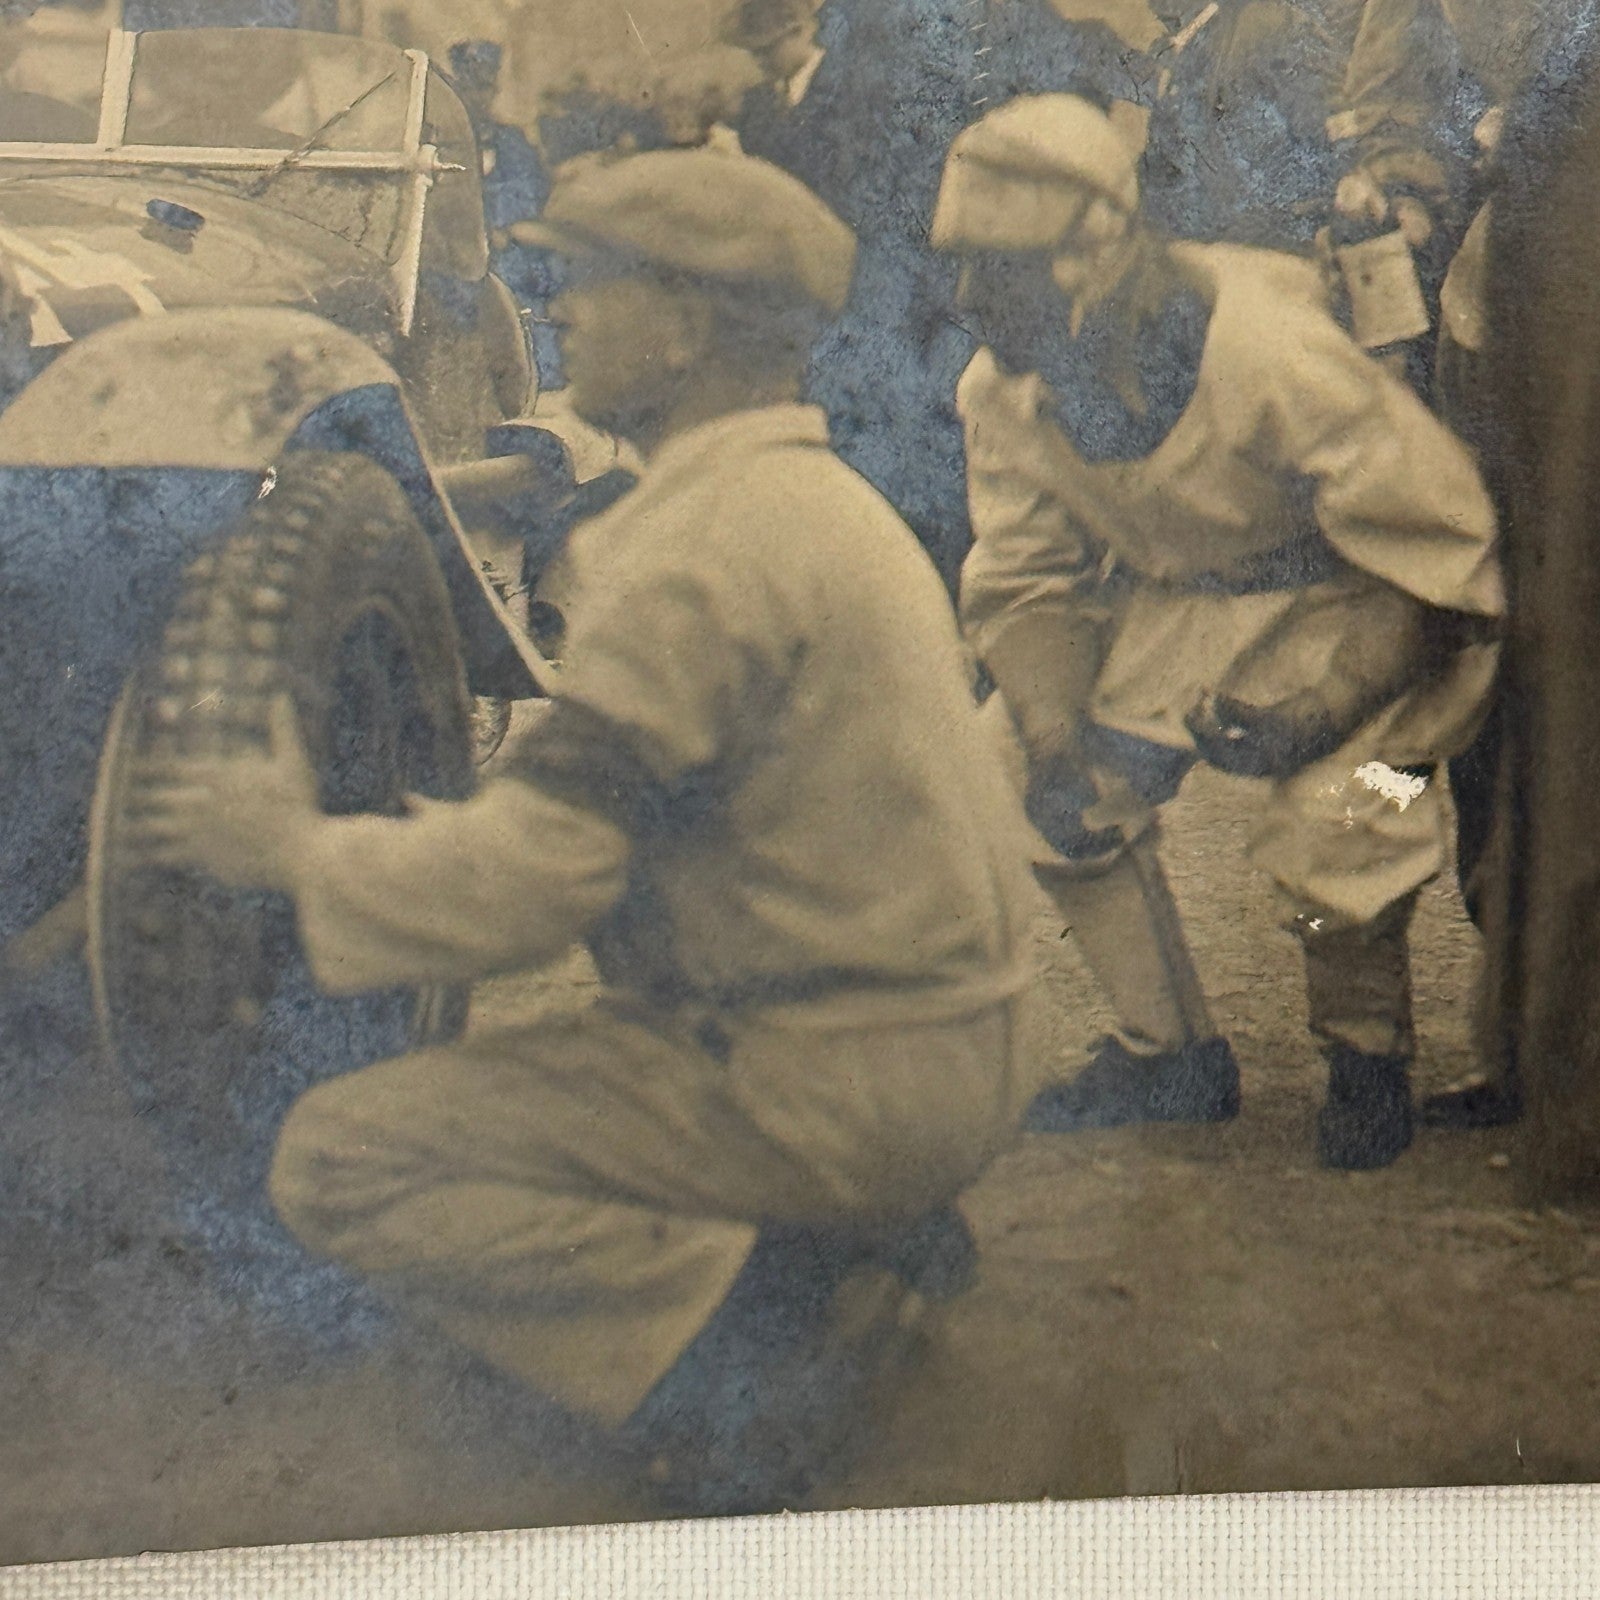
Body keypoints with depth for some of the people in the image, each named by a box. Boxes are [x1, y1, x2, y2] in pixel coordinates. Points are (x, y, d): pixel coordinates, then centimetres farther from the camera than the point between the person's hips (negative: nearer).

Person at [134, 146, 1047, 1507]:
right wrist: (486, 823, 19)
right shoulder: (823, 492, 14)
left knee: (342, 1156, -8)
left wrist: (298, 851, -7)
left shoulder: (702, 541, -18)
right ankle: (866, 1239, 13)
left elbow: (535, 877, -22)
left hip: (844, 1078, -10)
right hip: (961, 1050, 10)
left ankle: (740, 1331, -13)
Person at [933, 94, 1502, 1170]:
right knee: (1075, 789, -7)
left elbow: (1436, 553, -25)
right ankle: (1171, 1055, 14)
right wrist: (1056, 743, -13)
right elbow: (1022, 584, 0)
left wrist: (1318, 710, -27)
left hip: (1364, 603, -6)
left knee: (1337, 815, -25)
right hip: (1183, 600, 6)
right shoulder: (1001, 392, -14)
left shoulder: (1274, 355, -34)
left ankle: (1368, 1064, 7)